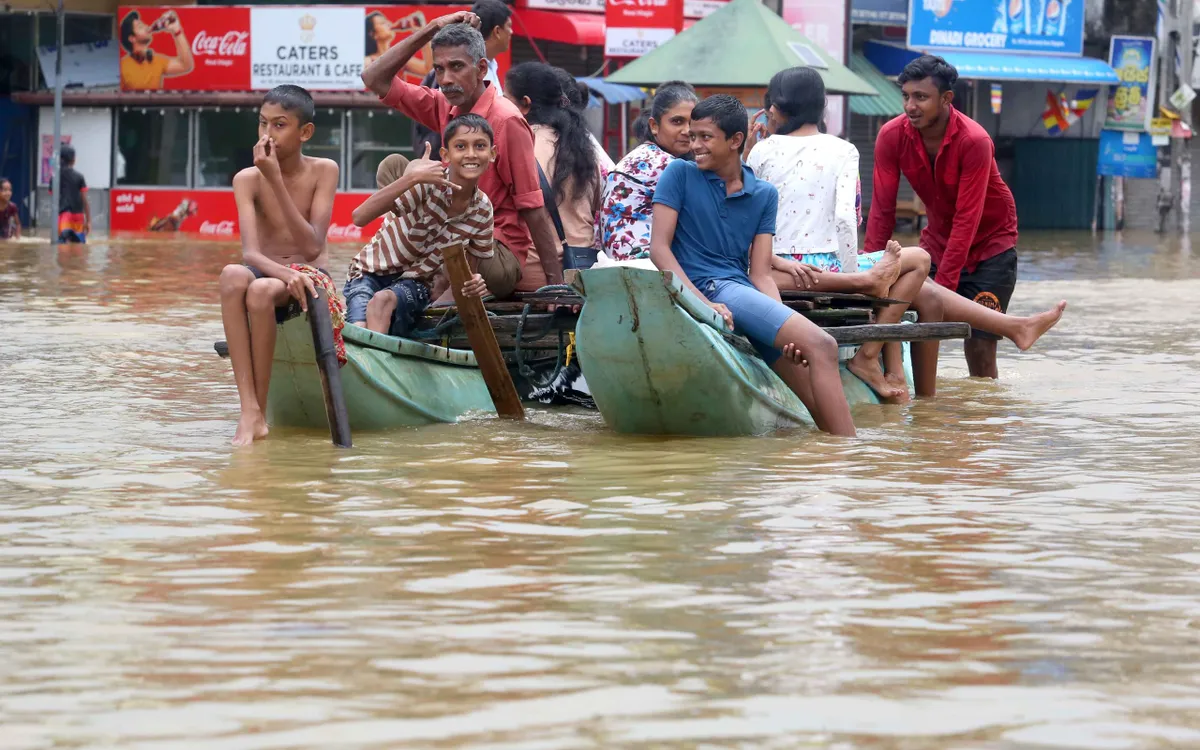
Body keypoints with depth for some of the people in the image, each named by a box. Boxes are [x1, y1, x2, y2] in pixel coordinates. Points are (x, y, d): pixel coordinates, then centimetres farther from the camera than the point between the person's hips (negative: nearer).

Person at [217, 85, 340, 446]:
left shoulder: (323, 171, -4)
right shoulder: (247, 179, -1)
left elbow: (312, 247, -15)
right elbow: (250, 253, -14)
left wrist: (277, 181, -20)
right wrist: (285, 272, -37)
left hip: (310, 281, -2)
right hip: (266, 273, 2)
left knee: (262, 290, -36)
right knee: (232, 275, -36)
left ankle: (259, 412, -24)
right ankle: (248, 410, -40)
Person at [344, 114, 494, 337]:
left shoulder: (483, 210, -6)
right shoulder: (428, 183, -21)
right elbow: (360, 217, -33)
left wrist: (473, 284, -22)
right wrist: (412, 177, -44)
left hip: (414, 284, 2)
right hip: (371, 271, -2)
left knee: (383, 299, -34)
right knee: (358, 332, -33)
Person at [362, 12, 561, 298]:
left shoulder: (506, 120, -15)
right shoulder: (446, 108, 5)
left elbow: (533, 207, -15)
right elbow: (375, 79, 6)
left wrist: (556, 282, -18)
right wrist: (432, 29, -1)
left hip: (501, 258, -7)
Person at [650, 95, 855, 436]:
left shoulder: (764, 194, 16)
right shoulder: (680, 175, 5)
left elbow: (760, 274, 8)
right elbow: (659, 247, -4)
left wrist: (788, 331, -10)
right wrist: (704, 303, -18)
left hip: (745, 290, 6)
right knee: (820, 345, -23)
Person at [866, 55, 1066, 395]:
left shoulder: (974, 141, -27)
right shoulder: (892, 136, -14)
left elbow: (967, 219, -28)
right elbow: (883, 210, -13)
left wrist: (943, 286, -33)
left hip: (990, 244, -4)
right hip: (938, 238, 4)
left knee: (979, 345, -13)